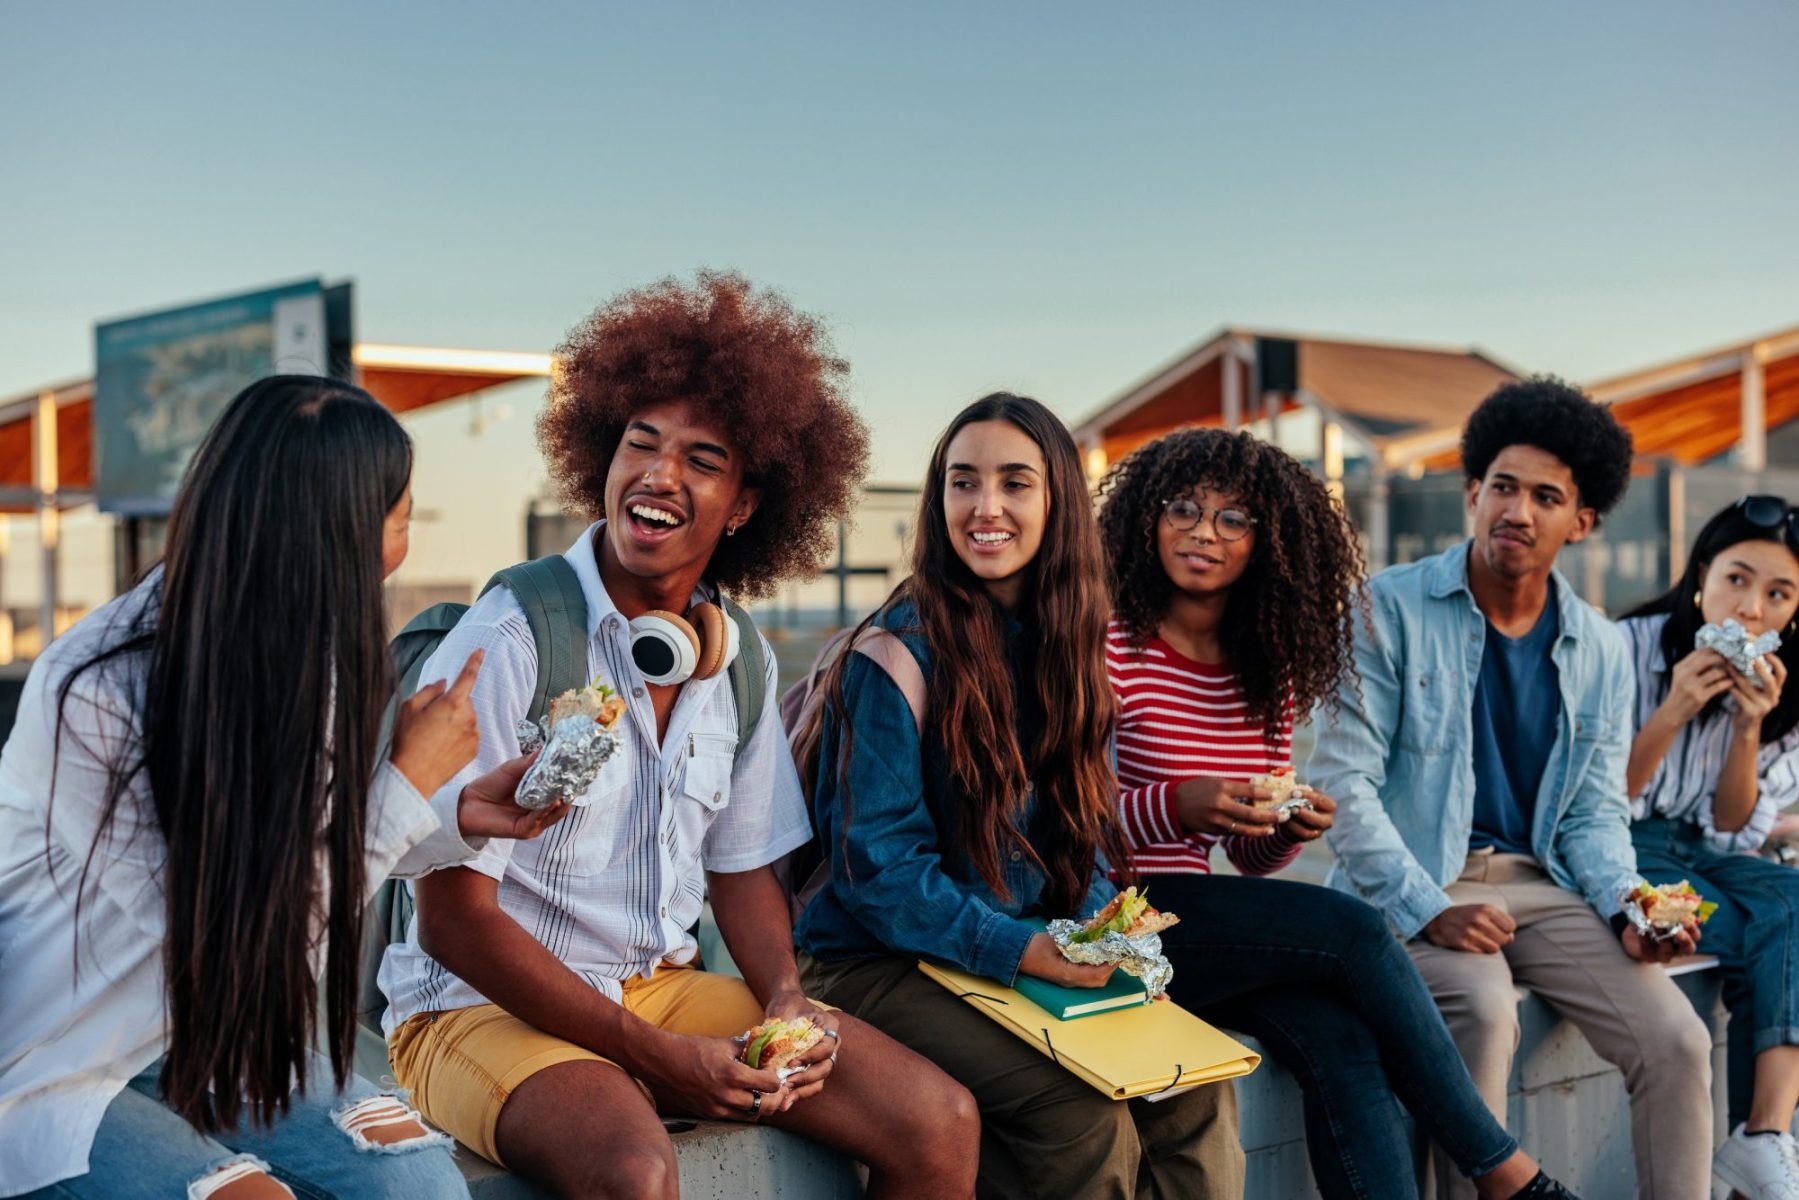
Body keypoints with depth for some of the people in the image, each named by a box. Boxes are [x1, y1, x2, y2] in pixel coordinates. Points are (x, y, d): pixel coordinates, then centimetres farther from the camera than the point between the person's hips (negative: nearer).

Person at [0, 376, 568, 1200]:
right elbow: (234, 927, -22)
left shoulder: (298, 653, -5)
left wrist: (455, 815, -5)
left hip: (217, 1039, 5)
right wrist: (408, 783, -19)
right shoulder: (92, 698, -26)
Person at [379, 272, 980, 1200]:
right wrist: (655, 1054, -18)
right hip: (486, 1008, -6)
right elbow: (455, 921, -16)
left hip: (665, 988, 6)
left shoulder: (742, 661, 3)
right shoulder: (507, 644, -17)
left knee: (939, 1124, -9)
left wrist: (787, 998, -7)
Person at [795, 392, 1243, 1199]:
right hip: (884, 968, -6)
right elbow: (879, 868, -15)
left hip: (1040, 961, 6)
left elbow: (1083, 835, 11)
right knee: (1084, 1108, -26)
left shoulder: (1068, 649, 8)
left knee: (1199, 1094, -16)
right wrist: (1022, 950, -25)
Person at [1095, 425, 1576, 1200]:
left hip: (1209, 928, 6)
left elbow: (1251, 859, 16)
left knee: (1337, 1037, -24)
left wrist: (1290, 829, -6)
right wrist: (1177, 806, -26)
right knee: (1354, 931, -20)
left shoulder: (1268, 671, 12)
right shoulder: (1109, 647, -9)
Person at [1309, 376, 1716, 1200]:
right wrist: (1428, 910, -20)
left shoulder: (1601, 649, 9)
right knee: (1484, 1015, -32)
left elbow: (1594, 811, 12)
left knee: (1679, 1041, -12)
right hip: (1415, 886, -5)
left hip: (1540, 882, 5)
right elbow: (1343, 781, -12)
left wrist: (1626, 905, -8)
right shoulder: (1390, 609, -7)